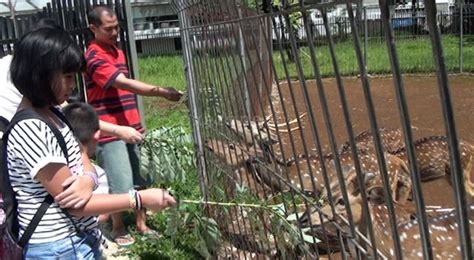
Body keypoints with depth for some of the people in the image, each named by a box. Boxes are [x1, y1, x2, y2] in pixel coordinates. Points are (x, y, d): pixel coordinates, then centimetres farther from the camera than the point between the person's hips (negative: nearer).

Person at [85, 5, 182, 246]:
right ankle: (118, 227, 20)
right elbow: (125, 84, -25)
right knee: (119, 184, 1)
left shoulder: (118, 52, 15)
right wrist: (162, 92, -32)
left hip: (131, 127, 8)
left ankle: (141, 224, 25)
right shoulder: (94, 58, -14)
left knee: (139, 180, 12)